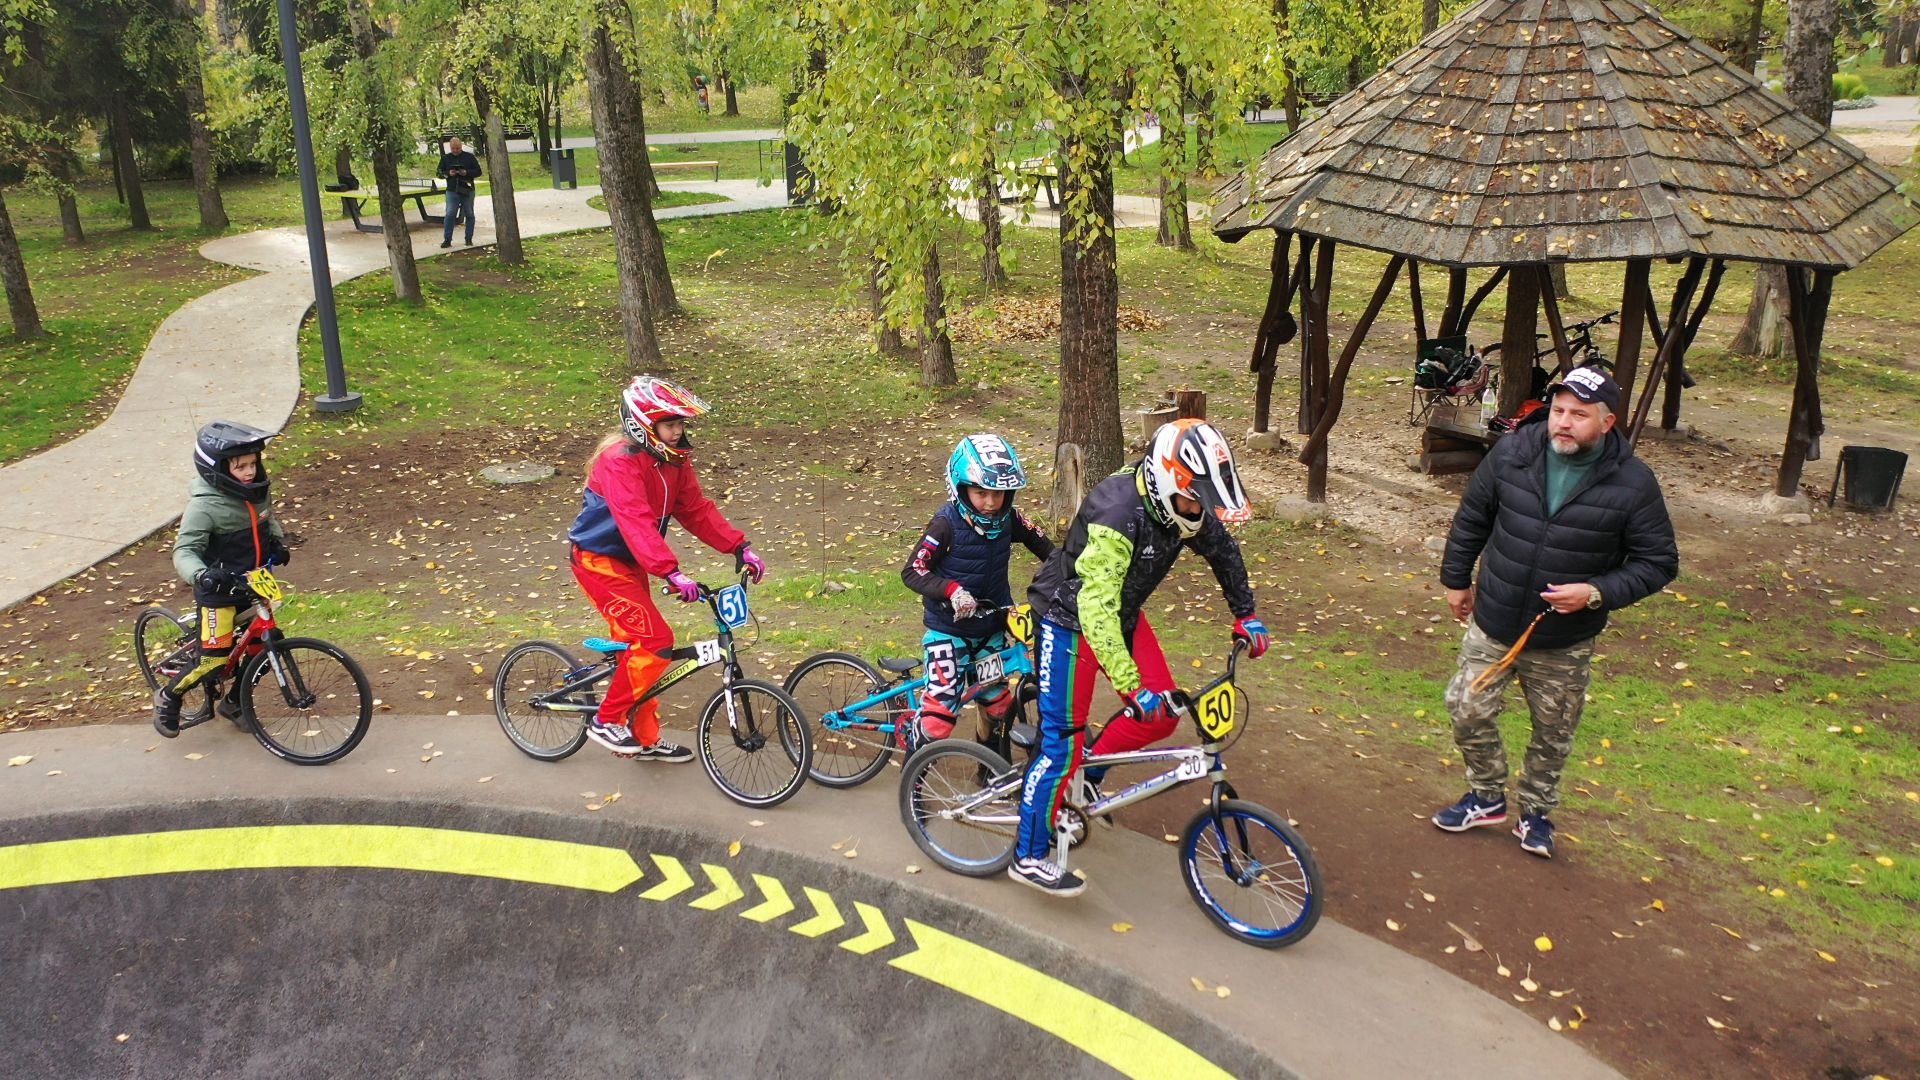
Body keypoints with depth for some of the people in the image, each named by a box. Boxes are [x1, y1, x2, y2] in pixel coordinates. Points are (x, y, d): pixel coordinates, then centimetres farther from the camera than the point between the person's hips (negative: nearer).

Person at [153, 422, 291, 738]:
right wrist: (201, 576, -44)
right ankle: (168, 697, 18)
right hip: (219, 590, -7)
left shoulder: (256, 492, -1)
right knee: (214, 658, -9)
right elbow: (184, 551, -25)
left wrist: (278, 541, 3)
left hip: (255, 583, 7)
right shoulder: (204, 506, -21)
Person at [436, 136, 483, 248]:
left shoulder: (469, 157, 3)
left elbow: (478, 171, 2)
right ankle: (447, 240, -4)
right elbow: (439, 173, 10)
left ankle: (468, 239, 15)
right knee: (449, 215, -7)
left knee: (469, 214, 5)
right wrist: (448, 174, -11)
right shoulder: (445, 158, 8)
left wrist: (467, 172, -16)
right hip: (452, 191, 0)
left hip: (467, 190, 0)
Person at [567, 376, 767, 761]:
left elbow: (697, 509, 1)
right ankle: (607, 721, -1)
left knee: (638, 645, 13)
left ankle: (645, 739, 25)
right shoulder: (622, 461, -25)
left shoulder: (673, 461, 1)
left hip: (629, 562, 8)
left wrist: (740, 548, -8)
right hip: (600, 560, -8)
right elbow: (636, 523, -36)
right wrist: (672, 573, -46)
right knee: (654, 641, -15)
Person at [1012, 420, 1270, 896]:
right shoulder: (1117, 516, -36)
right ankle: (1029, 856, 5)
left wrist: (1246, 615, 14)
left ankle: (1086, 774, 24)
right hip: (1070, 618, -8)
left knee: (1161, 714, 1)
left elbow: (1223, 552, 9)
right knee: (1063, 737, -7)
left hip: (1123, 613, 8)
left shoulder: (1182, 504, -12)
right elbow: (1096, 611, -39)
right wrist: (1133, 686, -41)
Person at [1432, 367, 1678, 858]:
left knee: (1552, 735, 14)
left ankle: (1536, 812, 37)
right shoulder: (1513, 452, -9)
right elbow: (1472, 517, 5)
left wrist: (1598, 592, -21)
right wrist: (1456, 578, 11)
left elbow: (1658, 563, -7)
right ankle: (1486, 797, 32)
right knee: (1467, 711, 8)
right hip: (1493, 626, 2)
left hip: (1565, 644, -1)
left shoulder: (1632, 483, -15)